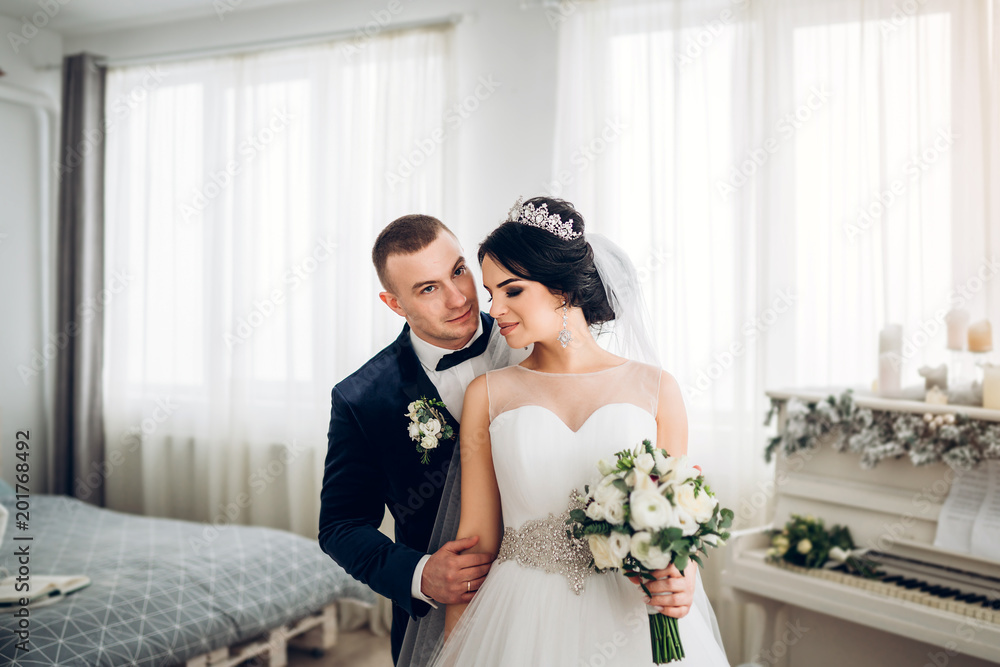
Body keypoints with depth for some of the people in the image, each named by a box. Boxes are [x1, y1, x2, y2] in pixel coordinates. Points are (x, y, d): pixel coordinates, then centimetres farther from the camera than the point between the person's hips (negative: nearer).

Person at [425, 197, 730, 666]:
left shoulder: (655, 389, 1)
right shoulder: (488, 394, 1)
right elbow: (477, 538, 2)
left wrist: (680, 580, -13)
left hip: (634, 621, 0)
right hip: (525, 626, 0)